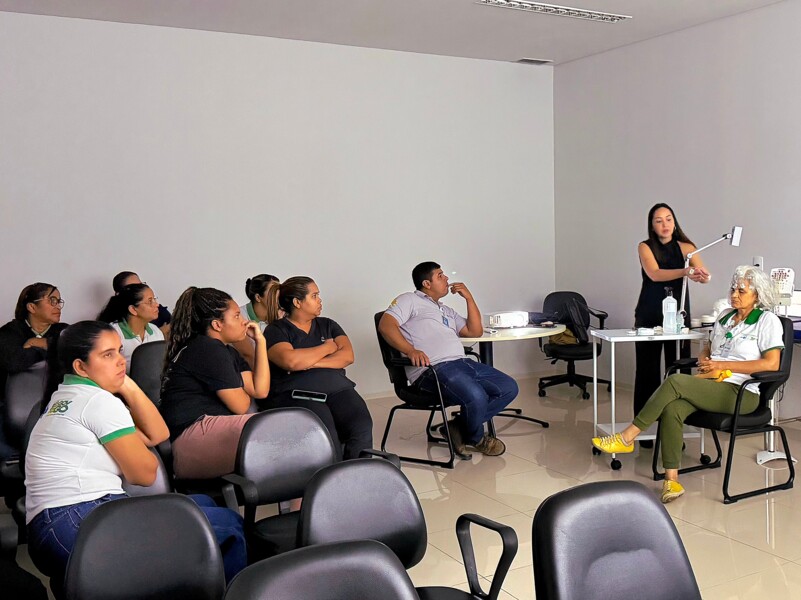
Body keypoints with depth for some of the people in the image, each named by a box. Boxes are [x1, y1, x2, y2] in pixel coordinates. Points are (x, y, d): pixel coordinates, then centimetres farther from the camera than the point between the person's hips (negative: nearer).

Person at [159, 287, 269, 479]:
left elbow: (260, 390, 8)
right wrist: (242, 391, 16)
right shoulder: (208, 349, -8)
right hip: (194, 434, -10)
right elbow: (241, 406, -9)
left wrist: (260, 341, 11)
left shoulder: (229, 352, 22)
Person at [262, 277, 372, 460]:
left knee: (362, 428, -27)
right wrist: (327, 347, 4)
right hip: (295, 394, -4)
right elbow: (291, 361, -11)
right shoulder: (276, 330, 9)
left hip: (338, 388, 4)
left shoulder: (327, 325, 24)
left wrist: (311, 363, -6)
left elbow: (347, 356, 9)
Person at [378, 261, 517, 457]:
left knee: (509, 388, -3)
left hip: (462, 362, 9)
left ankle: (460, 426, 0)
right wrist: (410, 350, -23)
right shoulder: (410, 300, 10)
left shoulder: (446, 311, 34)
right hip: (432, 368, -9)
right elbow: (386, 325, -7)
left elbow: (475, 331, 27)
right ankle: (476, 438, 3)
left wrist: (469, 297, 21)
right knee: (476, 396, -31)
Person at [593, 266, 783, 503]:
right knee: (672, 409, -28)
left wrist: (721, 364, -12)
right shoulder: (725, 317, 22)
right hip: (711, 385, 6)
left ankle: (627, 438, -24)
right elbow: (707, 350, 30)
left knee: (675, 381, -30)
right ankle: (671, 480, -26)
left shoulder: (768, 321, 2)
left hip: (740, 393, -6)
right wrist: (704, 362, 4)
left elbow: (771, 363, -10)